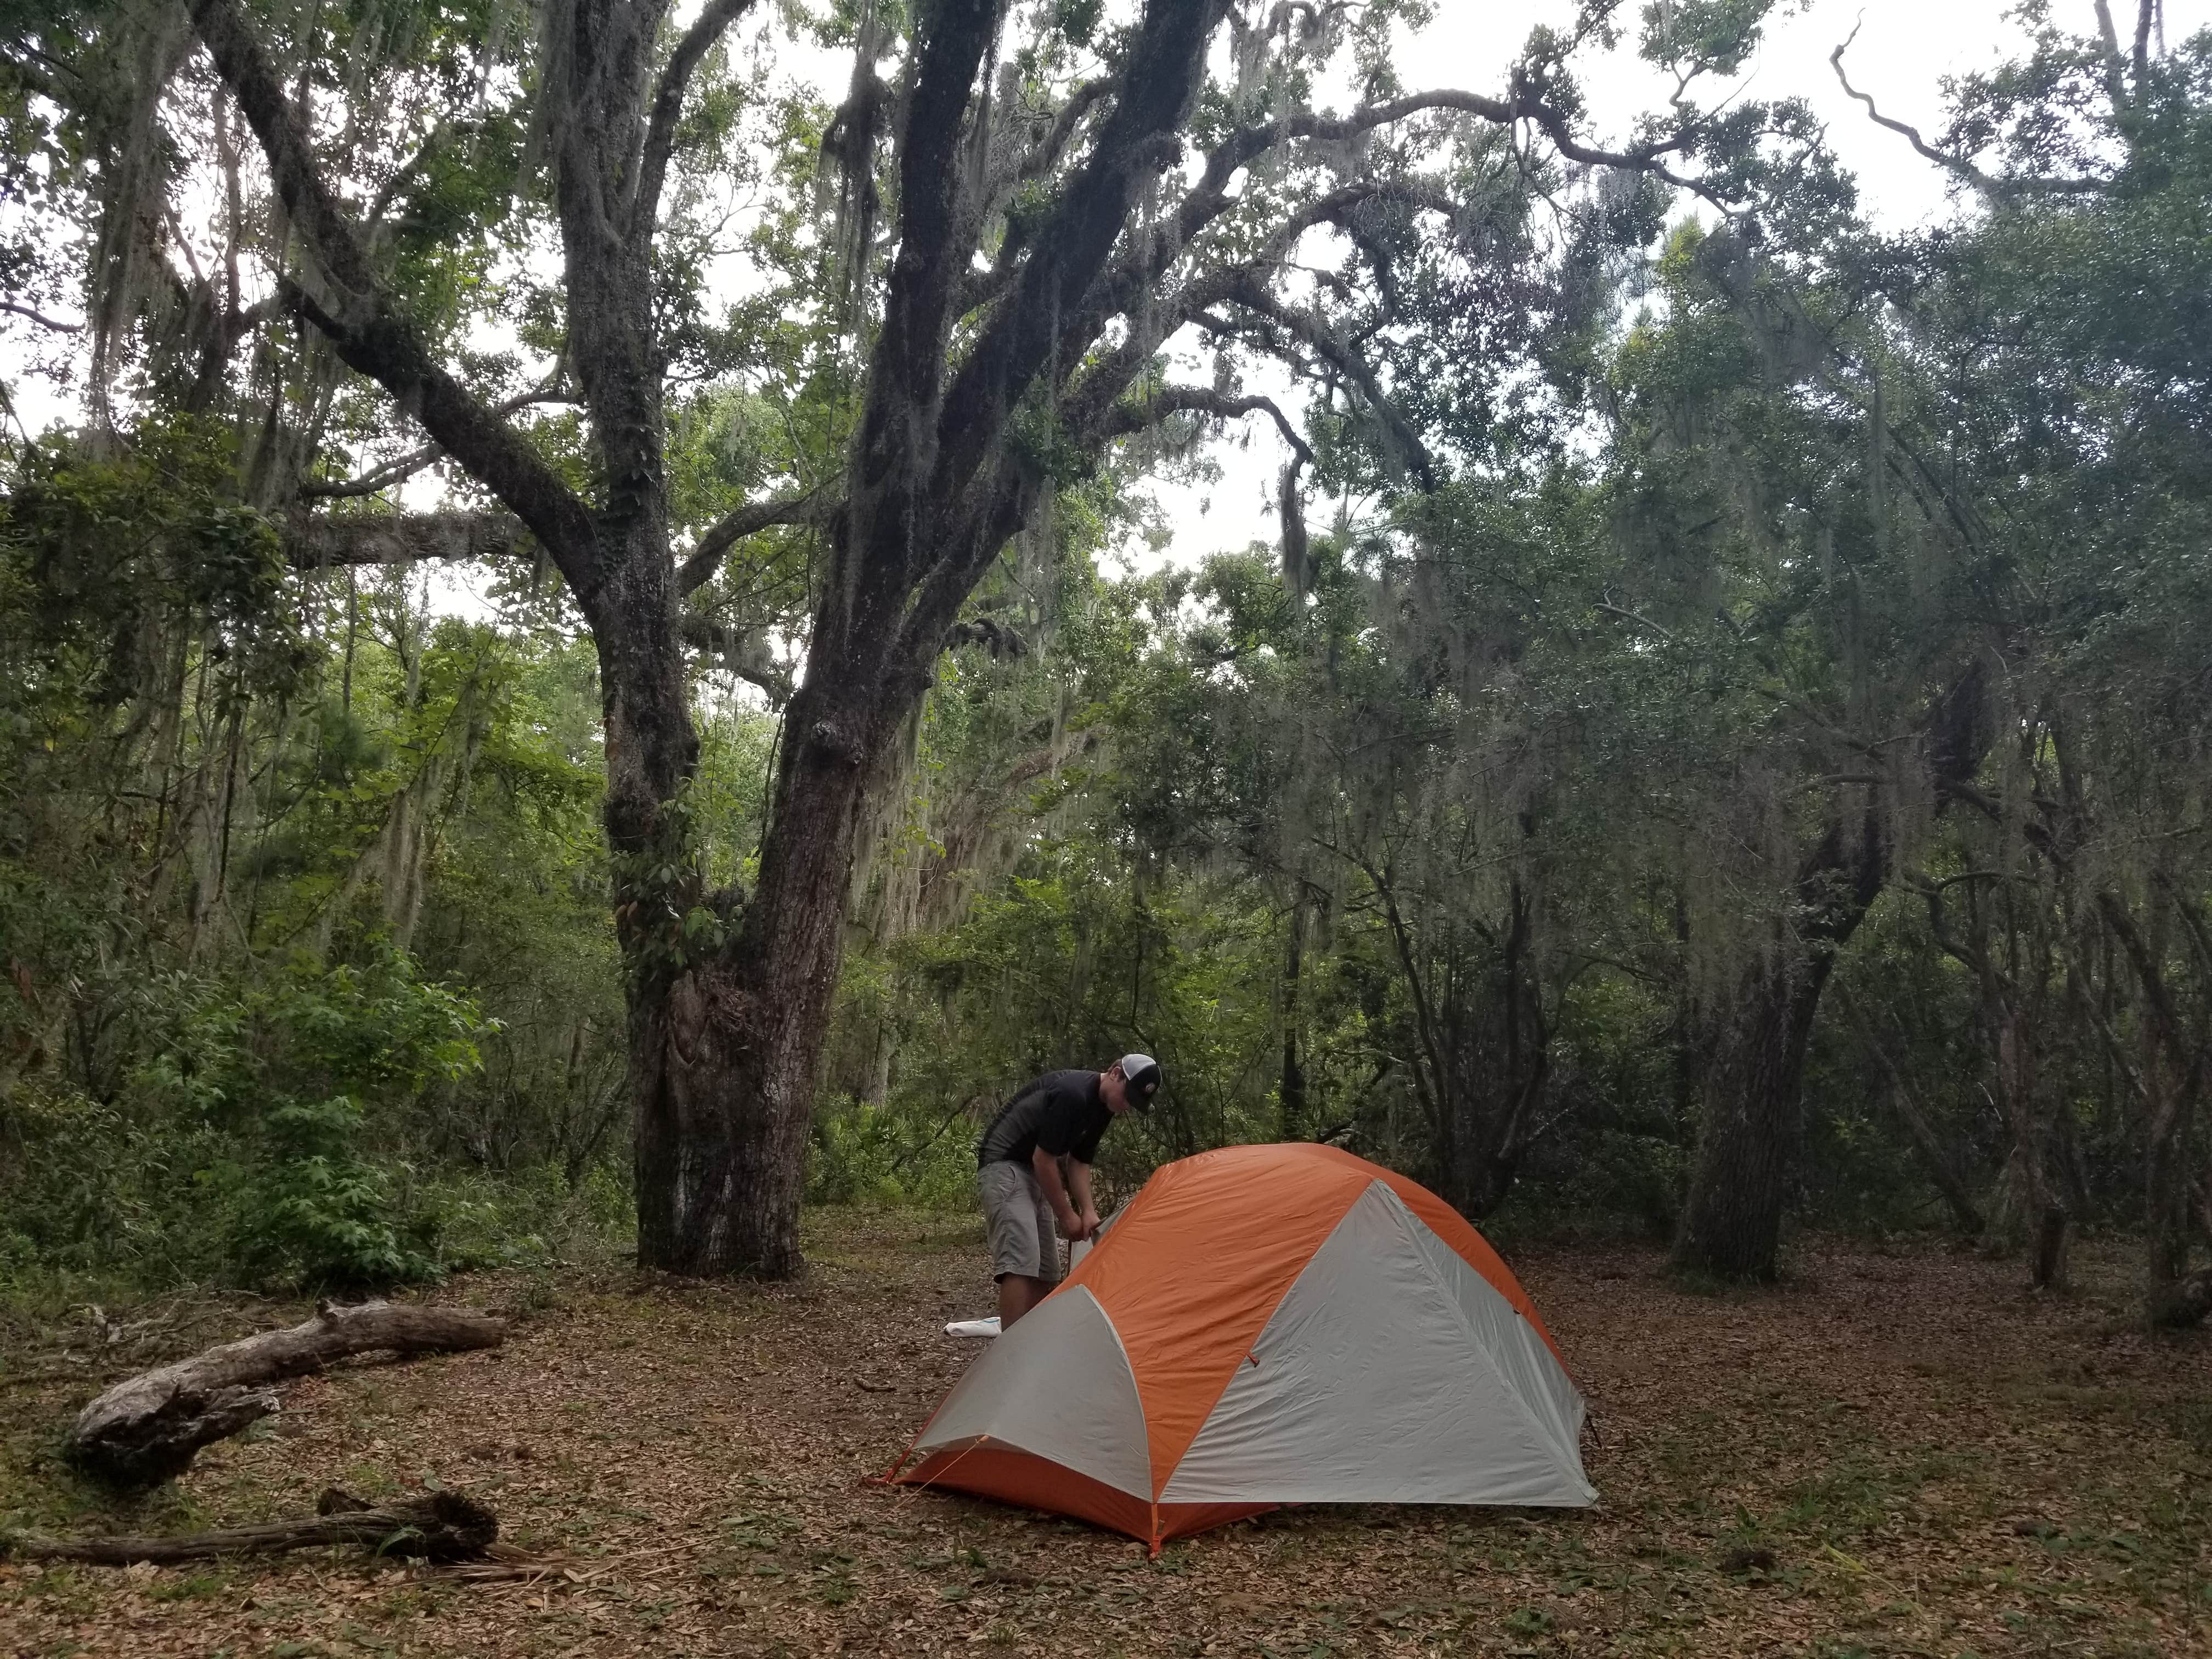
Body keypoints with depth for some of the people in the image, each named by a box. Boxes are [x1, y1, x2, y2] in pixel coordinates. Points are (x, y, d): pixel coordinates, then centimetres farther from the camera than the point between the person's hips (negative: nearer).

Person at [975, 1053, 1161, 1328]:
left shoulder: (1102, 1109, 5)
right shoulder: (1071, 1094, -25)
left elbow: (1079, 1162, 14)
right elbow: (1043, 1159, -21)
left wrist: (1088, 1211, -1)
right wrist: (1067, 1215, -11)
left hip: (1033, 1173, 10)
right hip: (1004, 1165, -10)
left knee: (1045, 1271, 7)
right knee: (1020, 1263, -22)